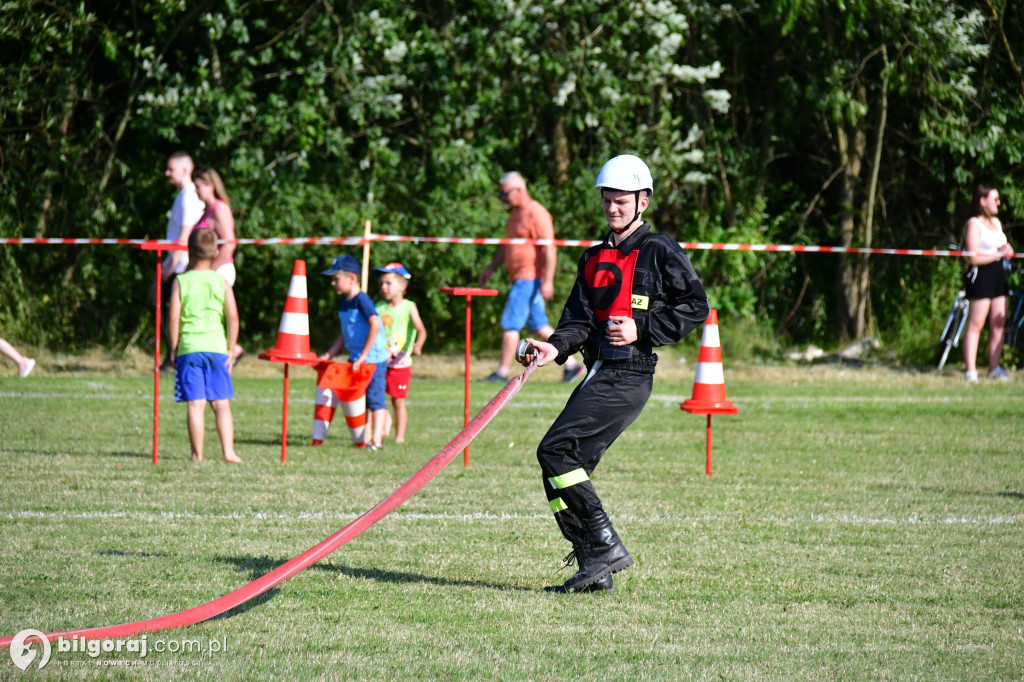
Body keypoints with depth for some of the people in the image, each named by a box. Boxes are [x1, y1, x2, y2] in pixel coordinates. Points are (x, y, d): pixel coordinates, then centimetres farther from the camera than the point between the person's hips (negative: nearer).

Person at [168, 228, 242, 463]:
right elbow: (233, 317, -1)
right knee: (221, 404, 3)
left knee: (195, 404, -1)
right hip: (216, 347, 1)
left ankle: (197, 454, 0)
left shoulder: (181, 281, 0)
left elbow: (174, 317, -4)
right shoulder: (221, 282, 4)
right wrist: (230, 349, 7)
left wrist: (173, 349, 5)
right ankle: (228, 450, -7)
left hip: (189, 348, -1)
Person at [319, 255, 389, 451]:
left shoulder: (361, 300, -15)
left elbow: (375, 325, -24)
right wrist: (329, 355, 13)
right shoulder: (344, 303, 12)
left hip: (373, 359, -9)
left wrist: (363, 356, -23)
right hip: (356, 360, 9)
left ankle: (376, 440, -8)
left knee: (374, 398, -7)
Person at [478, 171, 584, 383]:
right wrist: (491, 268, 25)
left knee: (510, 324, -8)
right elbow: (507, 246, 29)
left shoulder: (536, 213, -14)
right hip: (520, 278, 10)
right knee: (539, 327, 11)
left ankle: (502, 372, -3)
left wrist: (547, 281, -24)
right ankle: (572, 364, 14)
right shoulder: (516, 213, 17)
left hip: (529, 278, -10)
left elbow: (549, 248, -20)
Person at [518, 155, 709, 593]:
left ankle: (606, 546, -17)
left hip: (630, 374, -8)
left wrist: (641, 330, -12)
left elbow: (696, 307, -3)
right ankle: (594, 569, 6)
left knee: (555, 450, -18)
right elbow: (579, 317, 10)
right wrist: (556, 348, -10)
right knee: (568, 468, 3)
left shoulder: (659, 252, -1)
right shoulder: (594, 258, 20)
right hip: (599, 373, 8)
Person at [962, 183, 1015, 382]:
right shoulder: (973, 225, -7)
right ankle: (970, 370, -8)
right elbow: (974, 258, -14)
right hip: (980, 276, -8)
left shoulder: (996, 223, 18)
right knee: (975, 324, -7)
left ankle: (994, 368, 11)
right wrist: (998, 254, -15)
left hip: (998, 275, 8)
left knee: (998, 325, 6)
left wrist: (1006, 250, 6)